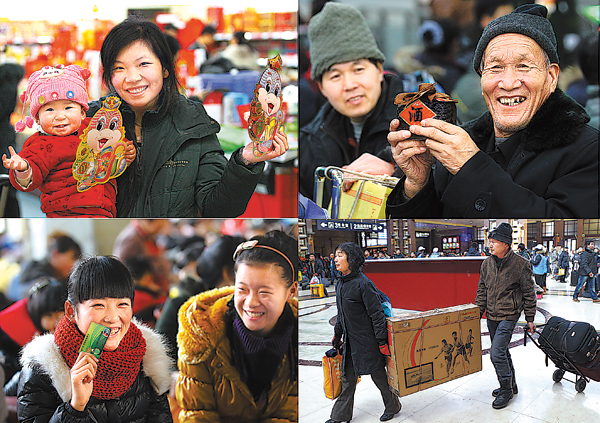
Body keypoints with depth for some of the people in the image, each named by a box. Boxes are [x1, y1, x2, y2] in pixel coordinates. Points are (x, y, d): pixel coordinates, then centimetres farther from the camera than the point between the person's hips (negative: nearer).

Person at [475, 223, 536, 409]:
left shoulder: (521, 265, -12)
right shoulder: (487, 263, 4)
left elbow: (528, 294, -5)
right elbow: (482, 291, 14)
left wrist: (530, 319, -2)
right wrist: (477, 313, 11)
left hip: (508, 316, -6)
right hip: (491, 316, 6)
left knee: (497, 354, -12)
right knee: (502, 352, 16)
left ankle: (506, 390, 4)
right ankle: (511, 385, 33)